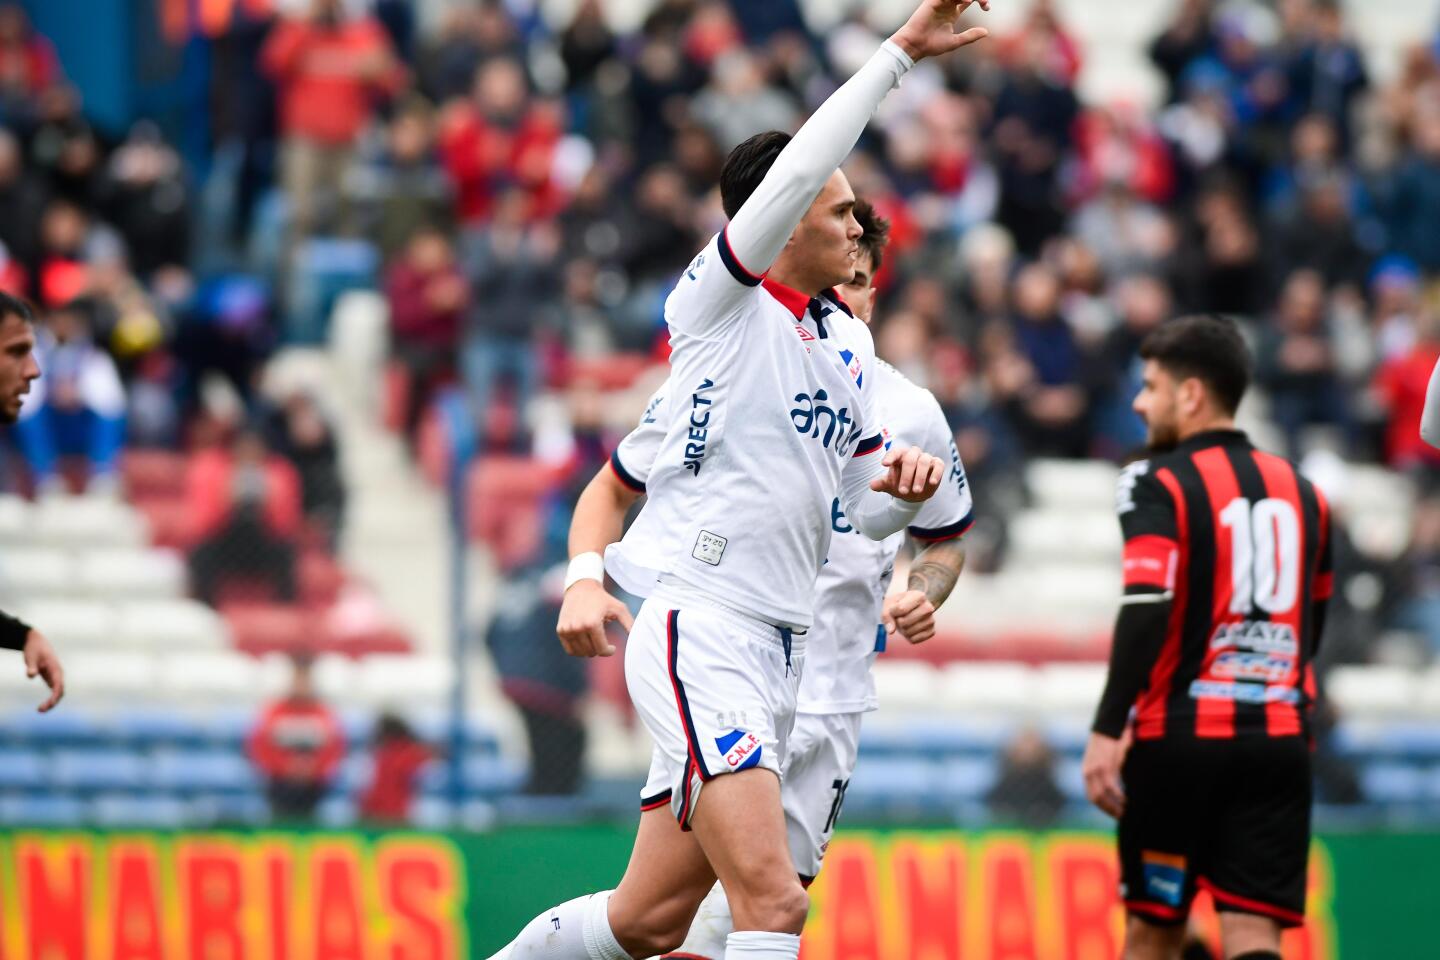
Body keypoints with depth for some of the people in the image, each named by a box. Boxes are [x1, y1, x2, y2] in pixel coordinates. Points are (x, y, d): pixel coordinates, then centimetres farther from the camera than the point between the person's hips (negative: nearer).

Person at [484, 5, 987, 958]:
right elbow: (793, 176, -22)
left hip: (779, 646, 8)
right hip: (694, 622, -8)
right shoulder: (722, 301, -6)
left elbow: (869, 510, 18)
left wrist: (901, 484, -5)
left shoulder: (850, 344, 17)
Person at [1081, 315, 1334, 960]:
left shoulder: (1158, 484, -4)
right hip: (1280, 738, 4)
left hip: (1180, 737, -4)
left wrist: (1108, 729, -19)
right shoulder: (1301, 492, 14)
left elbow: (1146, 611, -17)